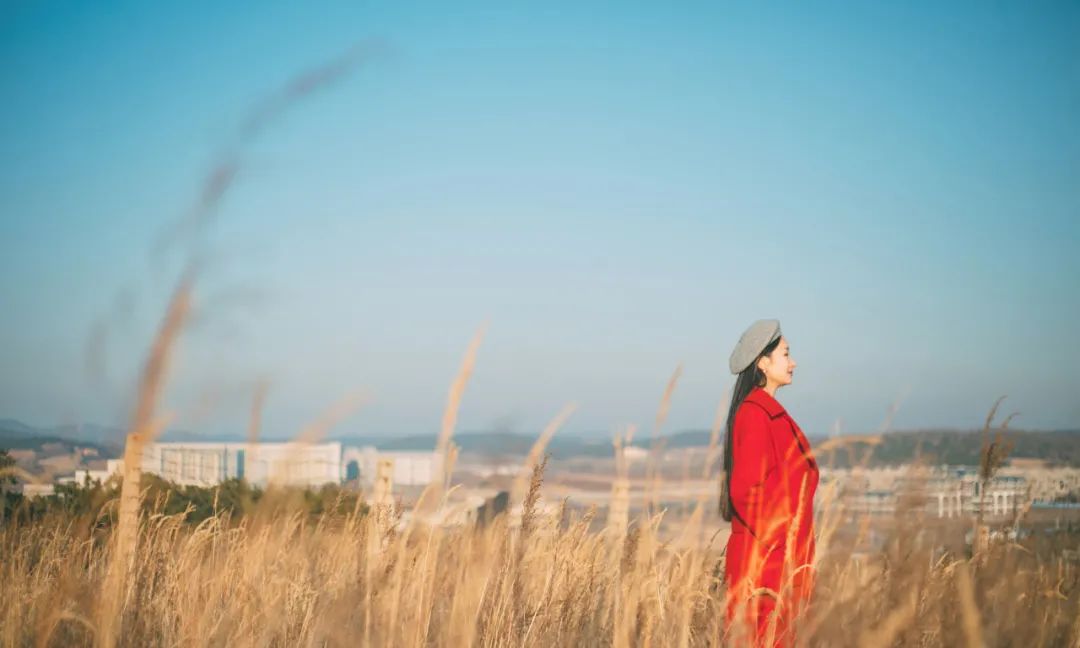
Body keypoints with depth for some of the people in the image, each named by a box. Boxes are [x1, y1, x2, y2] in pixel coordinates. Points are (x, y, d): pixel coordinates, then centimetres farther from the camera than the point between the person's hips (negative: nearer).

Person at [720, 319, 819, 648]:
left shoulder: (770, 412, 15)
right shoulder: (756, 414, -14)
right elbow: (746, 489, -20)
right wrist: (776, 541, -17)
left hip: (780, 557, 9)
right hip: (765, 559, -9)